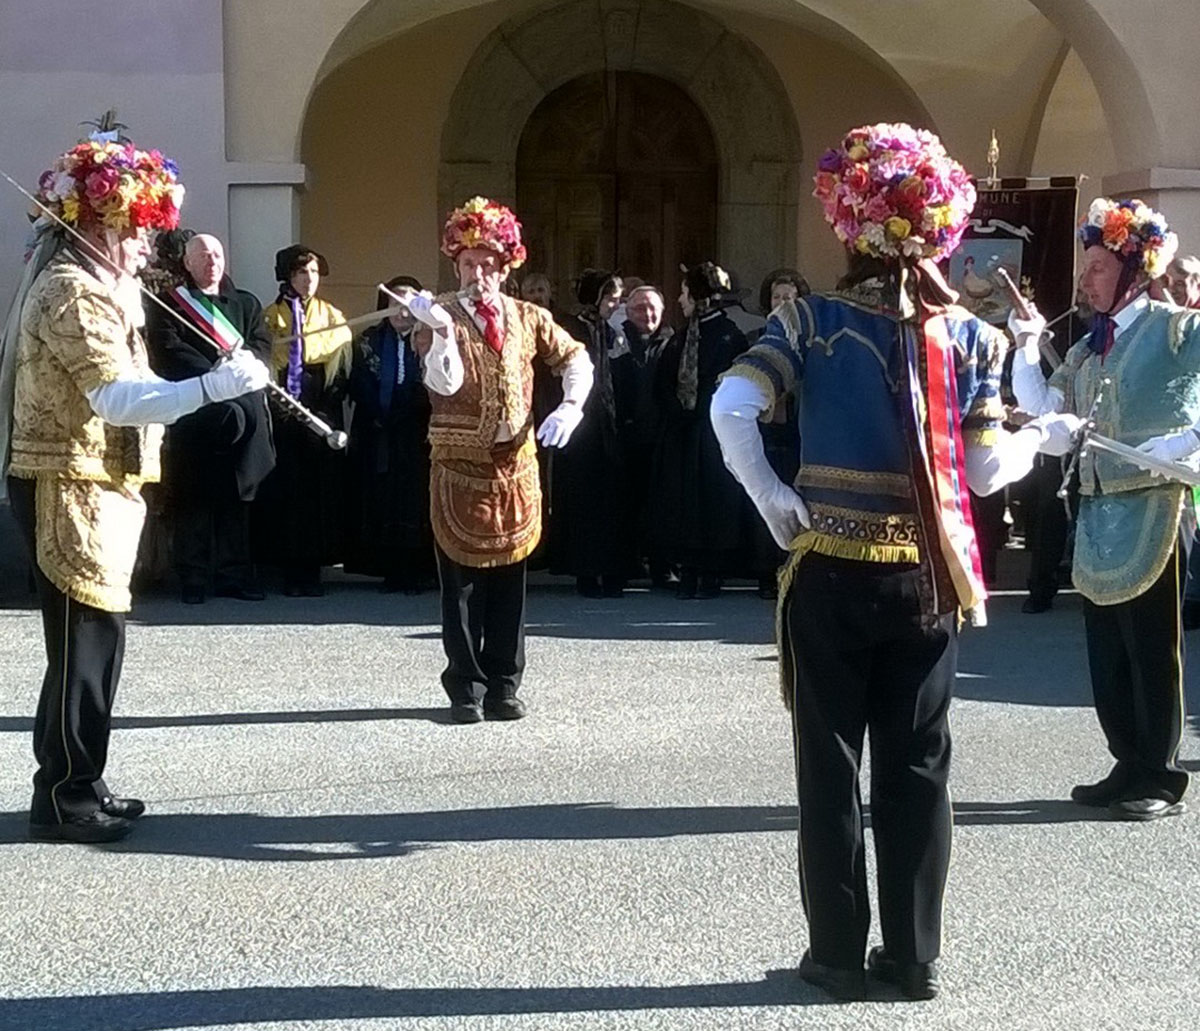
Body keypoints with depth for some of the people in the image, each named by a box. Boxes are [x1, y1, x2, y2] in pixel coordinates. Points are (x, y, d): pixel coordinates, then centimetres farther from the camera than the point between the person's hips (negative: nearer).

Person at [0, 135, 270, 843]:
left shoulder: (85, 285, 19)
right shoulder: (73, 291, -16)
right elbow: (113, 397, -27)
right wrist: (213, 387, -34)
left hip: (91, 486, 11)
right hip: (70, 487, -11)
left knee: (94, 638, 14)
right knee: (87, 639, -8)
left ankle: (77, 785, 21)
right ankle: (64, 799, -2)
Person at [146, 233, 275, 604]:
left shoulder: (246, 305, 20)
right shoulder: (168, 305, 7)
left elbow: (262, 346, 8)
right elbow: (168, 351, -6)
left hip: (243, 412, 3)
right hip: (191, 416, -3)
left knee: (237, 497, 2)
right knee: (193, 499, -4)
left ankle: (234, 574, 6)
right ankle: (193, 579, -1)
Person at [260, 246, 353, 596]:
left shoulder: (332, 317, 13)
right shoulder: (271, 317, 9)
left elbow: (342, 366, 8)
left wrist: (331, 397, -5)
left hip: (321, 413, 1)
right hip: (282, 412, -1)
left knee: (322, 490, -3)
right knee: (286, 489, -4)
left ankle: (312, 569, 3)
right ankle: (291, 569, 0)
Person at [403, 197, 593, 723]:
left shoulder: (528, 318, 8)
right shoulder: (439, 315, -3)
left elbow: (575, 358, 16)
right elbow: (445, 383, -16)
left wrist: (570, 407, 0)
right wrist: (442, 331, -31)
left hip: (516, 463, 3)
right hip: (459, 466, -3)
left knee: (509, 577, 7)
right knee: (462, 580, 0)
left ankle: (503, 685, 14)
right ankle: (466, 687, 7)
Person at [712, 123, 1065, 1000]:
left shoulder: (812, 322, -6)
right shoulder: (969, 336, -1)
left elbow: (730, 409, -19)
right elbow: (987, 469, -3)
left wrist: (770, 496, -6)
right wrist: (1041, 436, 16)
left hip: (830, 574, -2)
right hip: (927, 579, 2)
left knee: (829, 768, 7)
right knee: (917, 769, 9)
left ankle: (838, 955, 12)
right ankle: (915, 957, 15)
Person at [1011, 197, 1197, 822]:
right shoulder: (1089, 349, 16)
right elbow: (1043, 410, 9)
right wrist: (1027, 347, 1)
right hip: (1097, 509, 7)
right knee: (1105, 646, 10)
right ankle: (1129, 767, 20)